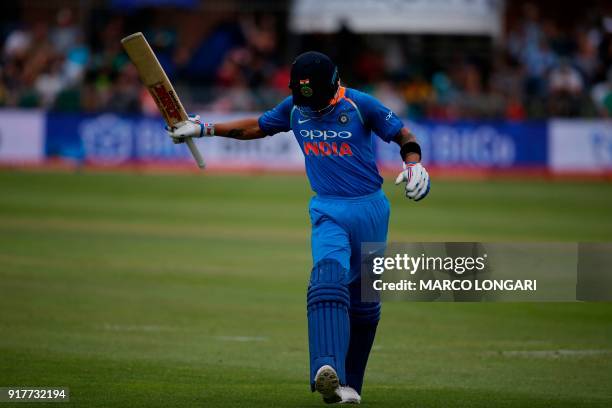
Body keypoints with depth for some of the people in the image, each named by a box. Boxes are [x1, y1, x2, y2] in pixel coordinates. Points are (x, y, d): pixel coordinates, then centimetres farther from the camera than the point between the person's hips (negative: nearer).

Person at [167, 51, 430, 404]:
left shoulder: (360, 105, -9)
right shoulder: (294, 108, 2)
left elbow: (403, 135, -3)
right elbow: (257, 127, 18)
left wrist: (414, 164, -22)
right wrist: (203, 129, 15)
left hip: (370, 209, 0)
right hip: (328, 212, 0)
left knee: (364, 300, 8)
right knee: (329, 276, -26)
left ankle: (350, 384, 21)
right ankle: (329, 375, -44)